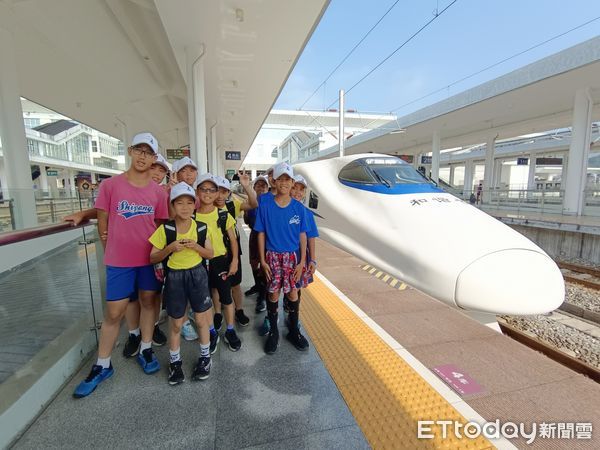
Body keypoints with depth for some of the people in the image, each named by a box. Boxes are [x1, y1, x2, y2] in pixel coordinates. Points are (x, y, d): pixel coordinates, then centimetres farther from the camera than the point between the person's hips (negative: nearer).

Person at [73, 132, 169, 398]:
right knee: (114, 312, 6)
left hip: (149, 258, 2)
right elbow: (103, 222, 1)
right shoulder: (110, 185, -5)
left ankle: (145, 350, 33)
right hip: (119, 260, -1)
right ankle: (102, 365, 26)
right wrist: (115, 249, 4)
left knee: (148, 302, 14)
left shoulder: (158, 191, 0)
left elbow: (160, 225, 6)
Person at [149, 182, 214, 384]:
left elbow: (210, 254, 1)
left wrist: (196, 246, -17)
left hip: (197, 274, 1)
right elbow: (153, 258, -4)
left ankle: (205, 356, 32)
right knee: (176, 323, 11)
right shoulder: (165, 229, -9)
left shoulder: (201, 228, -5)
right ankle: (175, 361, 34)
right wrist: (170, 248, -21)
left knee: (201, 320, 10)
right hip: (175, 276, 0)